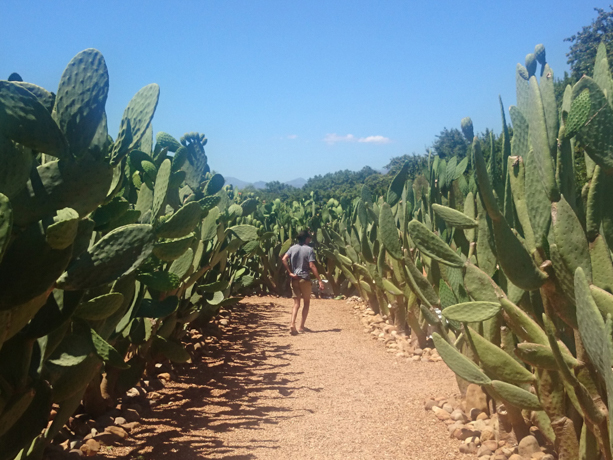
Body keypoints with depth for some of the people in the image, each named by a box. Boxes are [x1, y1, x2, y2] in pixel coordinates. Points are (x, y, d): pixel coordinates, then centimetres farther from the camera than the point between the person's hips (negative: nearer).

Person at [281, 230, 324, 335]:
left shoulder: (293, 248, 5)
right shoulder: (309, 250, -8)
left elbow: (284, 259, -7)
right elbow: (312, 266, -15)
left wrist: (290, 272, -4)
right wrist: (319, 280, -15)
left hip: (294, 278, 4)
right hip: (305, 278, -4)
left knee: (296, 303, 6)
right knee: (306, 303, 13)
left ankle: (292, 324, -14)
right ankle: (301, 326, 14)